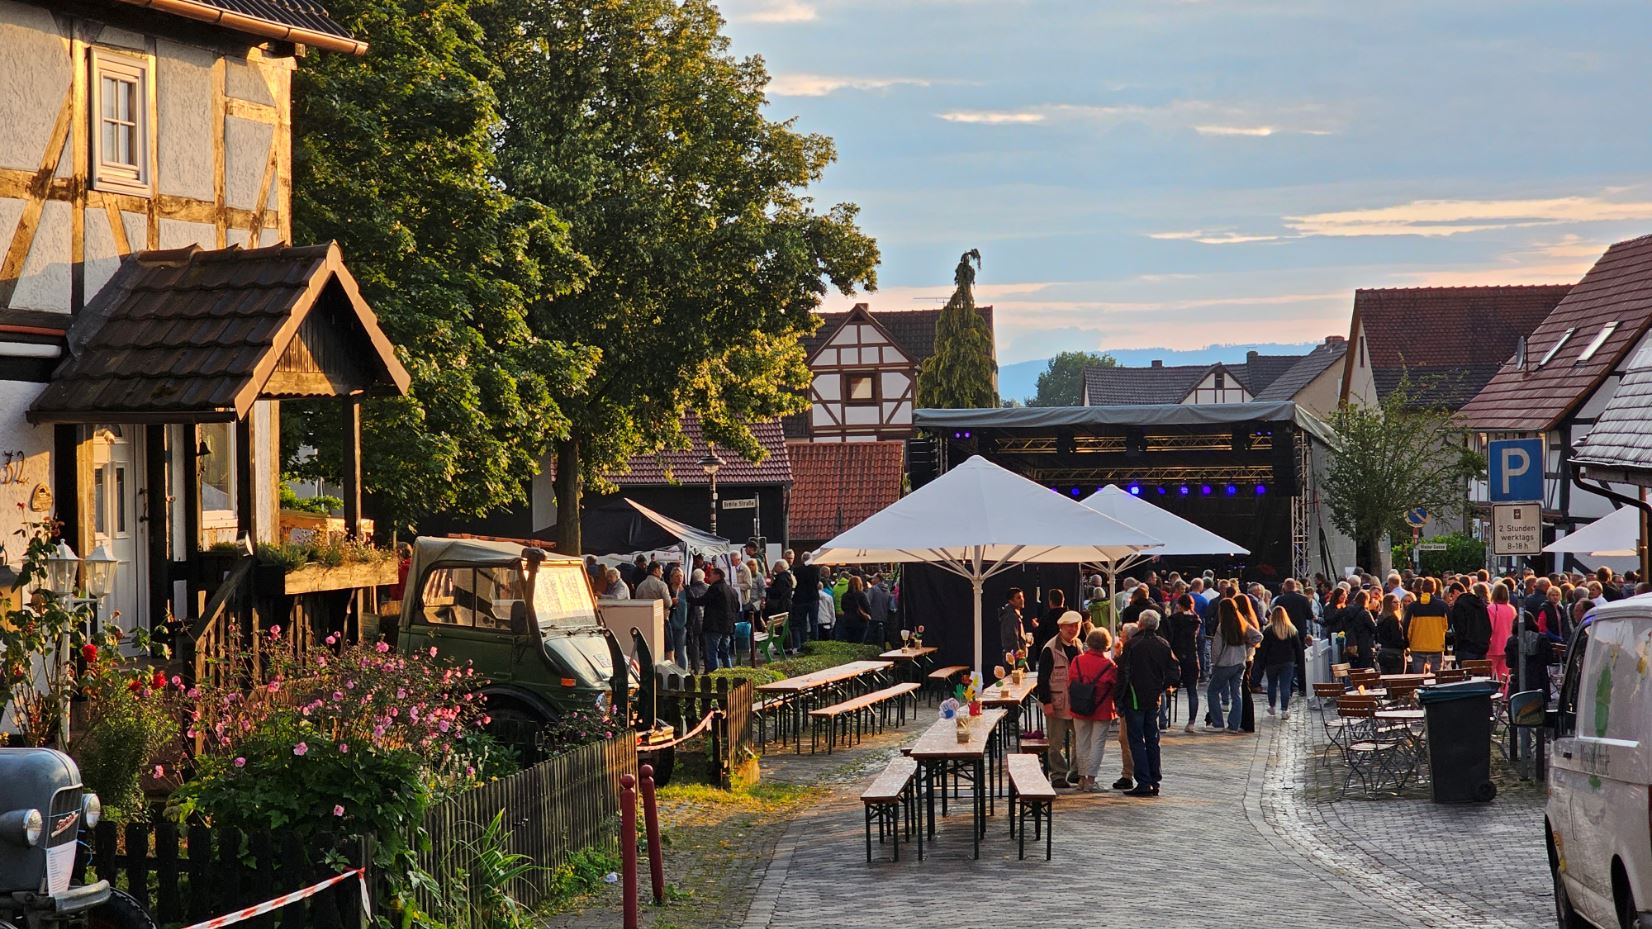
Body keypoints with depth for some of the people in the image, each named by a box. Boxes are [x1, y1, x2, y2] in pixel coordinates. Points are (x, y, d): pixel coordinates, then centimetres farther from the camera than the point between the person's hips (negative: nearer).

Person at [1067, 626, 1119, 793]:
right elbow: (1116, 688, -4)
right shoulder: (1109, 666, -13)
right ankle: (1091, 779, -2)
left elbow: (1070, 685, 3)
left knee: (1082, 742, 13)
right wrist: (1117, 709, 11)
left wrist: (1071, 705, 15)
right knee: (1097, 743, 2)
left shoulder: (1077, 661, -5)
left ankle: (1082, 778, 17)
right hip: (1102, 711, -3)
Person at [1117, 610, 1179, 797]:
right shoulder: (1163, 645, 2)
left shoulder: (1132, 645, -12)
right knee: (1152, 740, 14)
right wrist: (1160, 687, 14)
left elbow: (1124, 673, -13)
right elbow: (1175, 674, 1)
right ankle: (1154, 781, 14)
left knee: (1136, 741, -1)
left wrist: (1119, 698, -6)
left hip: (1135, 699, -5)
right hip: (1154, 700, 5)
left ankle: (1144, 783, -6)